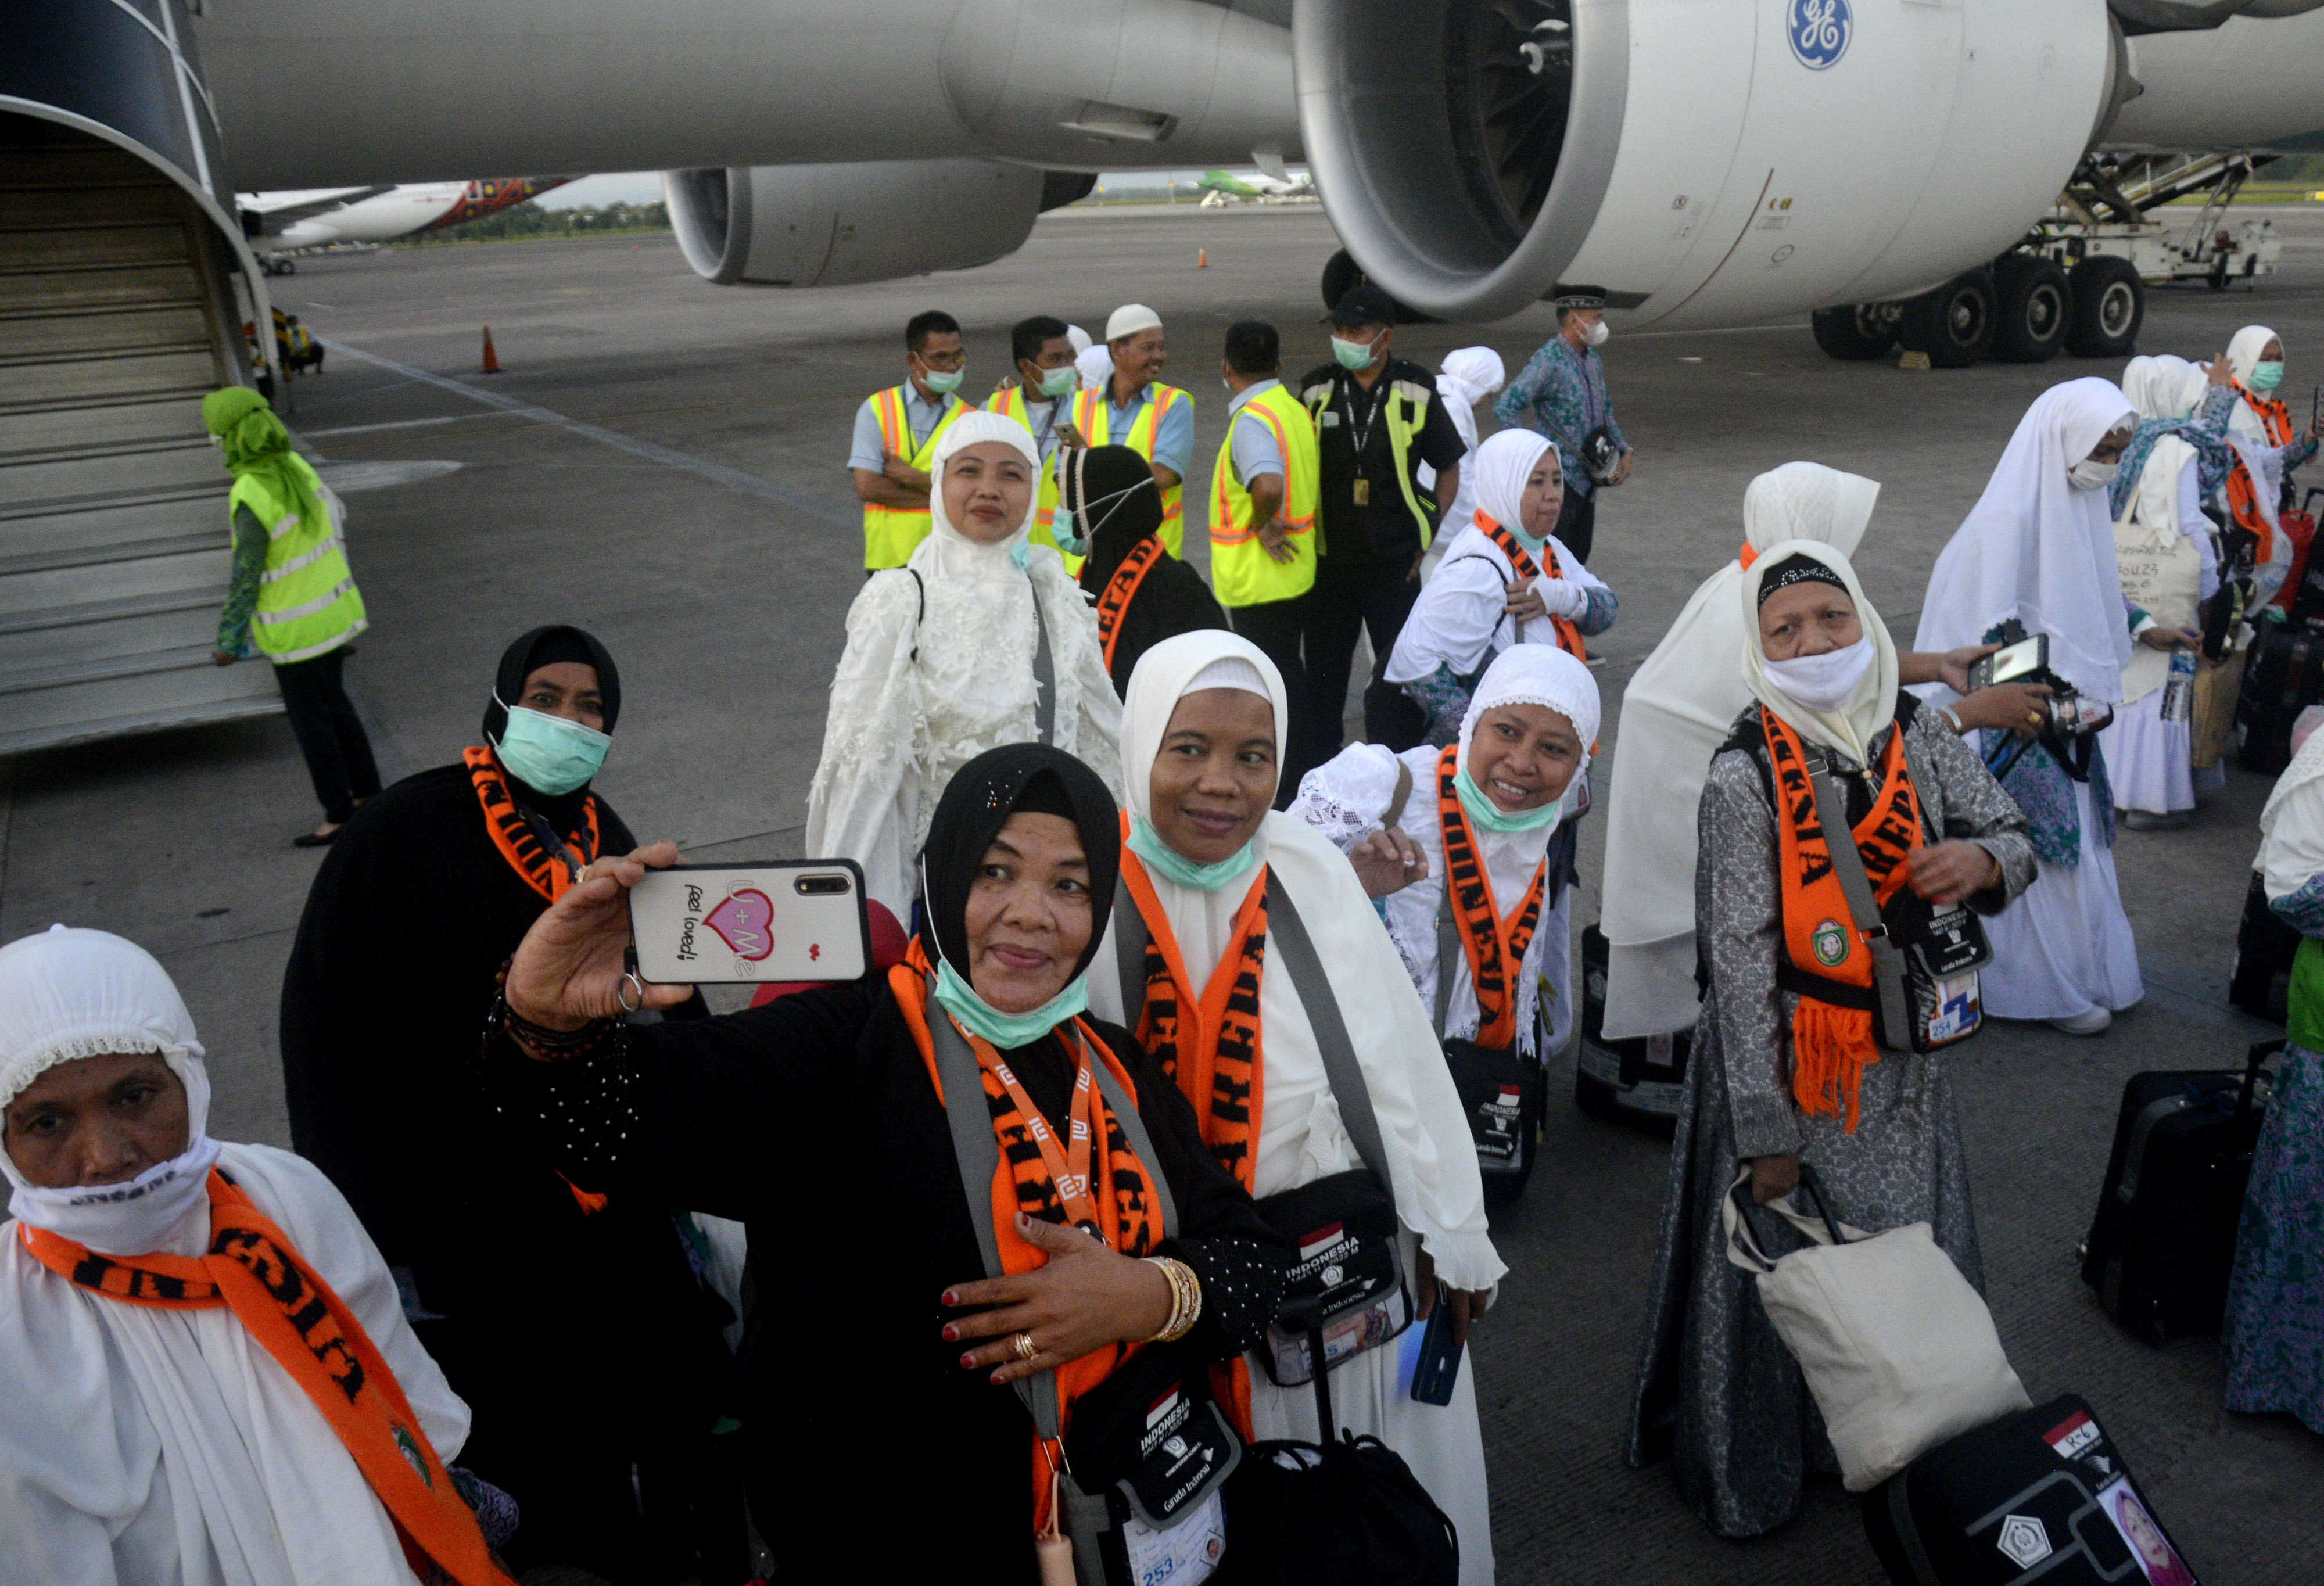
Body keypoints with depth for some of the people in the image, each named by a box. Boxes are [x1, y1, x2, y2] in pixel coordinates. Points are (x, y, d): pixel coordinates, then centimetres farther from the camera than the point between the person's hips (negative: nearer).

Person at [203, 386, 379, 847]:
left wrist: (228, 643, -11)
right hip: (335, 608, 8)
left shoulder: (250, 500, -25)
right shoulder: (297, 467, -3)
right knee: (334, 703, 21)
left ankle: (339, 814, 17)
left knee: (311, 719, 6)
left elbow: (245, 580, -21)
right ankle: (367, 794, 31)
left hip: (297, 629, -8)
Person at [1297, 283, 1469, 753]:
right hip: (1329, 556, 1)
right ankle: (1315, 763, 24)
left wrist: (1429, 537, -1)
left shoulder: (1416, 392, -3)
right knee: (1324, 666, 10)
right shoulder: (1316, 390, 1)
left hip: (1395, 559, -1)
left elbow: (1449, 468, 6)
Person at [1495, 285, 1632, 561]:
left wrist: (1624, 451, 12)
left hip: (1587, 479, 9)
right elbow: (1505, 410, -21)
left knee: (1579, 553, 13)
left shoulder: (1593, 361, 13)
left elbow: (1605, 412, 26)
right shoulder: (1547, 361, -15)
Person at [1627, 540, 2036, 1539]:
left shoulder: (1918, 737, -4)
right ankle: (1753, 1466, 35)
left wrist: (1984, 859, -18)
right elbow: (1740, 964, -17)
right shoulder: (1745, 779, -18)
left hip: (1901, 1060, 5)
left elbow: (2014, 839, 9)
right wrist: (1765, 1133, -15)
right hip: (1786, 1066, -5)